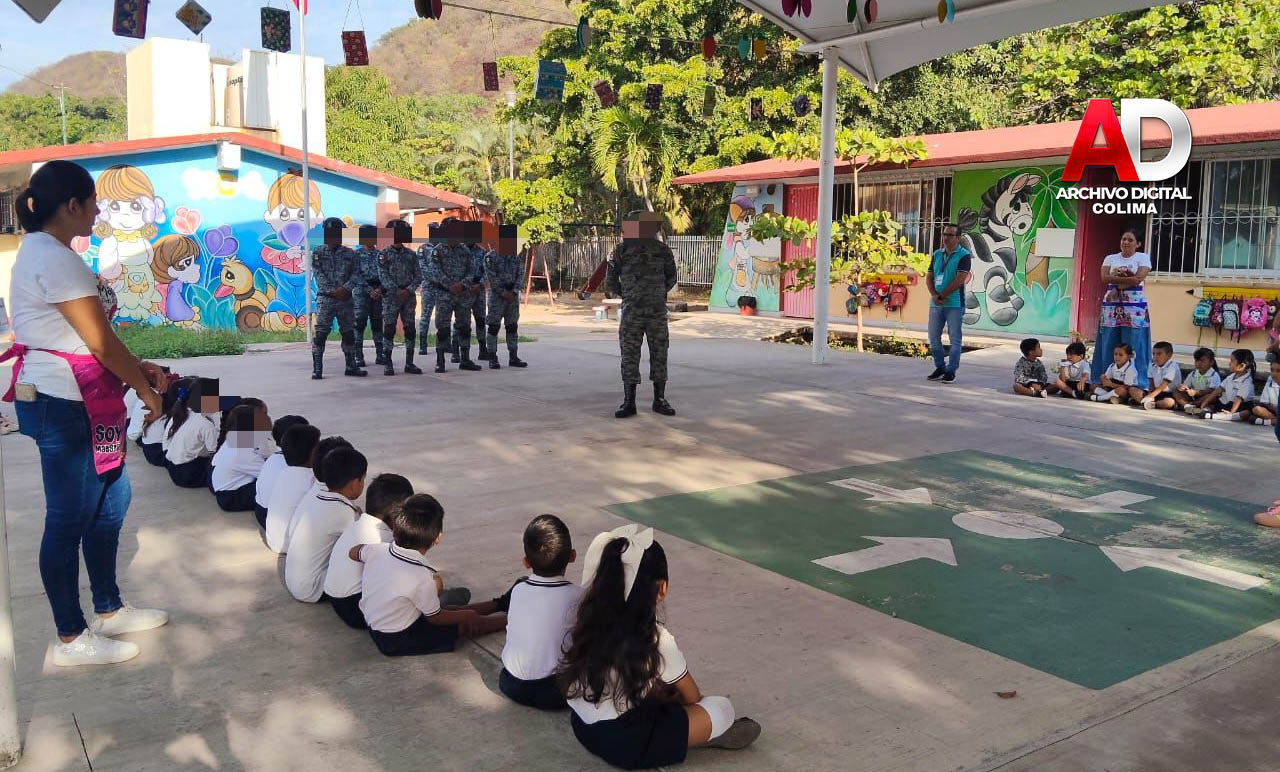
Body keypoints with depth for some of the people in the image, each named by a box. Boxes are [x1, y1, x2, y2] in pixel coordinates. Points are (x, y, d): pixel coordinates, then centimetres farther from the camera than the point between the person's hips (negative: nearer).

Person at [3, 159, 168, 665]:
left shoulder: (41, 252, 14)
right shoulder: (55, 258, -18)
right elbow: (99, 340, -17)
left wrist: (137, 368, 11)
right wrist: (145, 390, -6)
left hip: (62, 400, 11)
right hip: (64, 402, -11)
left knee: (110, 496, 17)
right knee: (69, 516, 0)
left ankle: (109, 610, 30)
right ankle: (72, 639, 13)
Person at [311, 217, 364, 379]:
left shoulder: (349, 253, 8)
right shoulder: (318, 253, 2)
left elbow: (355, 275, 1)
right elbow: (319, 275, -7)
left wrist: (345, 288, -16)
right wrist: (333, 291, -16)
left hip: (346, 299, 3)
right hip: (325, 298, -3)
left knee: (349, 333, 9)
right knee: (320, 333, -5)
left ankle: (351, 366, 19)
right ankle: (317, 369, -1)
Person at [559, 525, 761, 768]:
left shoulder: (588, 618, -2)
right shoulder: (657, 640, -19)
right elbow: (692, 698, 0)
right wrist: (670, 694, 19)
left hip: (582, 728, 7)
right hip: (624, 745, -7)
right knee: (722, 708, -2)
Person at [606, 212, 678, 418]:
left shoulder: (662, 250, 2)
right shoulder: (621, 250, -1)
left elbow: (671, 278, 17)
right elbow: (610, 282, 8)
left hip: (657, 312, 1)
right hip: (631, 313, -1)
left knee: (659, 356, 5)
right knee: (629, 356, -1)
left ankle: (659, 400, 15)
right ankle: (628, 403, 4)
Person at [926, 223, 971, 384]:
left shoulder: (964, 255, -5)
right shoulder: (937, 254, 13)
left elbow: (959, 280, -14)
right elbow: (929, 277, 9)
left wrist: (941, 296, -12)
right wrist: (934, 295, -8)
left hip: (954, 304, -6)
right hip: (935, 304, 6)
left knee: (955, 339, 0)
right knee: (933, 337, 8)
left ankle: (951, 371, 5)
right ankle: (940, 368, 21)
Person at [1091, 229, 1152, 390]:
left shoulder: (1143, 258, 4)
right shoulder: (1110, 258, 13)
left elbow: (1138, 279, -11)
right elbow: (1104, 278, -4)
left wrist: (1116, 279, -6)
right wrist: (1127, 276, -10)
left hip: (1134, 307, -3)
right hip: (1111, 306, 3)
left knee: (1133, 346, -5)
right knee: (1109, 345, 2)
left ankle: (1136, 384, -1)